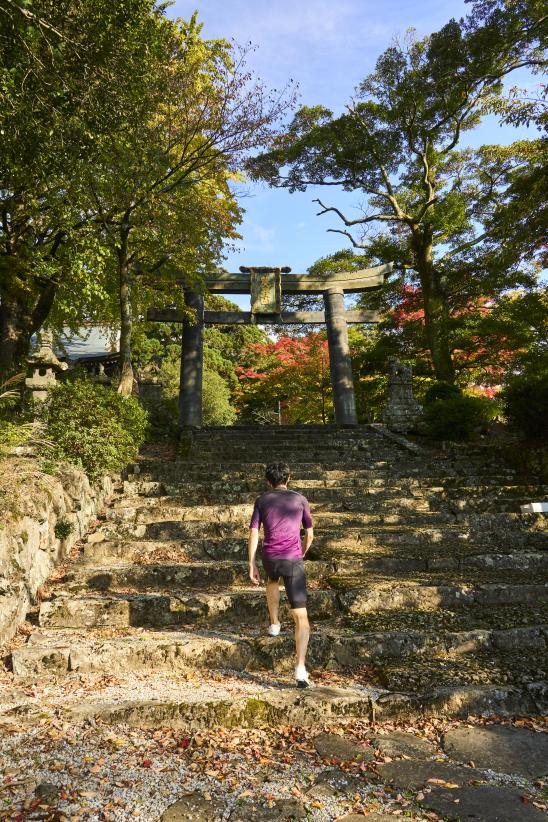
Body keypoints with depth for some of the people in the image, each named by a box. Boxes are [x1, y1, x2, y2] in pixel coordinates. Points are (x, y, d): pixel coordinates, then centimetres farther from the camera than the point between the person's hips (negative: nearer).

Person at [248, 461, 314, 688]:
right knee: (301, 617, -1)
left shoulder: (261, 501, 7)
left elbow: (253, 534, 1)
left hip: (270, 558, 2)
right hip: (293, 561, -2)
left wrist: (252, 566, 4)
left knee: (273, 580, 40)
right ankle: (300, 667, -17)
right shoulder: (301, 500, 7)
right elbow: (310, 535, 12)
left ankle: (275, 623, 42)